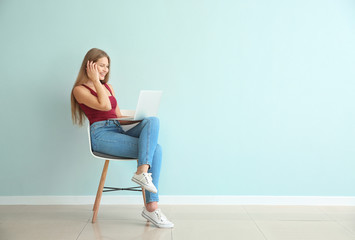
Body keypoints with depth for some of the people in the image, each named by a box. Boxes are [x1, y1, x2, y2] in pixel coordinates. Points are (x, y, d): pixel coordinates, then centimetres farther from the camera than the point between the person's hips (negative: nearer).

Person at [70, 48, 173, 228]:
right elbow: (105, 106, -14)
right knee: (152, 148, -23)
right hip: (101, 134, -7)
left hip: (119, 132, 7)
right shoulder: (80, 89, 4)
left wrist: (139, 118, 5)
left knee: (153, 121, -24)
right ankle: (150, 207, -23)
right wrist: (95, 80, -5)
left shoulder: (109, 87, 26)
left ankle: (142, 172, -31)